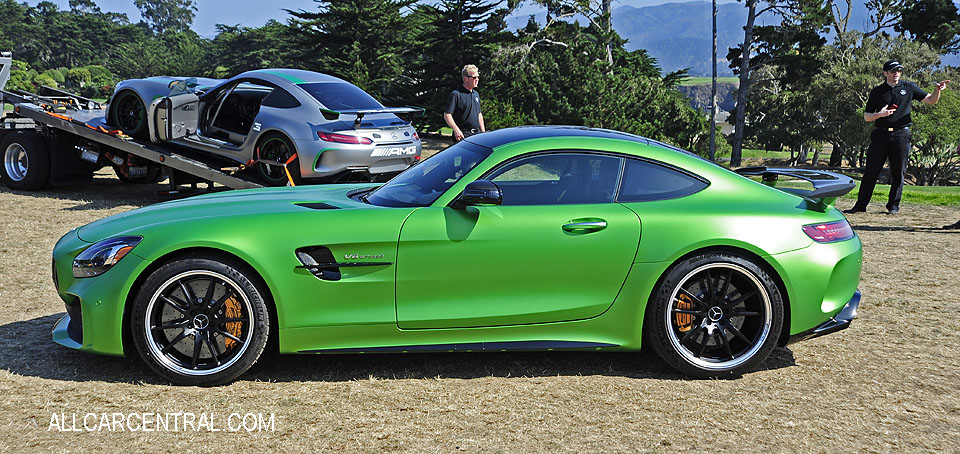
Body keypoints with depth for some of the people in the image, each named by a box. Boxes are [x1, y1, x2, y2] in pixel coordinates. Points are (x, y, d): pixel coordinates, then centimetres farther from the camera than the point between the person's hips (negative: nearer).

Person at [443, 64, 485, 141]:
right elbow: (447, 115, -12)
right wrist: (456, 130, -23)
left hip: (477, 134, 7)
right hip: (463, 135, -7)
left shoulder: (476, 94, 18)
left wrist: (483, 132, 18)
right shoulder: (456, 94, -7)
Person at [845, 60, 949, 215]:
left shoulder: (909, 88, 11)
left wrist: (938, 90, -6)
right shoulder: (877, 91, 9)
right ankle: (860, 205, 1)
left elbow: (931, 100, 14)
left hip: (901, 135, 0)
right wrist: (879, 114, -11)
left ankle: (893, 205, 12)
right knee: (871, 172, -2)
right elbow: (866, 116, 9)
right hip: (880, 136, 0)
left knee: (898, 173, 1)